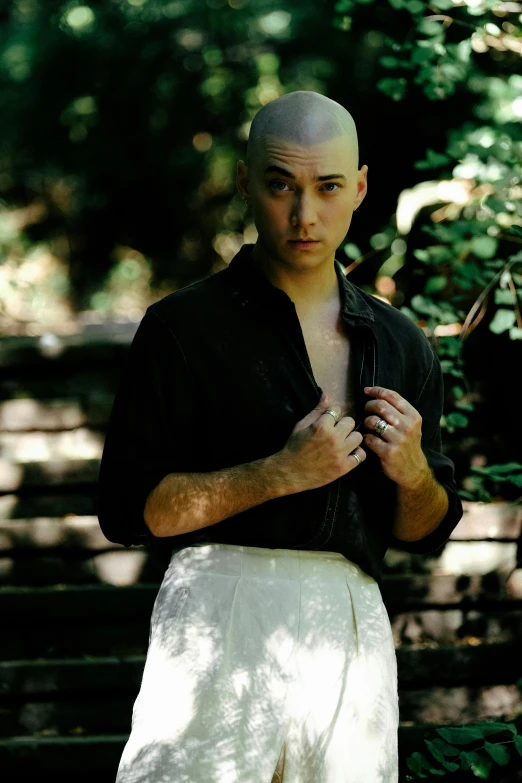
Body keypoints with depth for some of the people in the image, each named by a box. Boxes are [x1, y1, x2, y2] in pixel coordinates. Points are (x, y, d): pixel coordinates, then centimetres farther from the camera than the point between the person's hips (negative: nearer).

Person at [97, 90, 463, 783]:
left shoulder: (401, 344, 15)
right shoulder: (184, 327, 0)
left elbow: (426, 533, 20)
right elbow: (127, 509, -6)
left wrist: (412, 474, -2)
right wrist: (281, 473, -13)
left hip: (356, 626, 5)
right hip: (223, 619, -4)